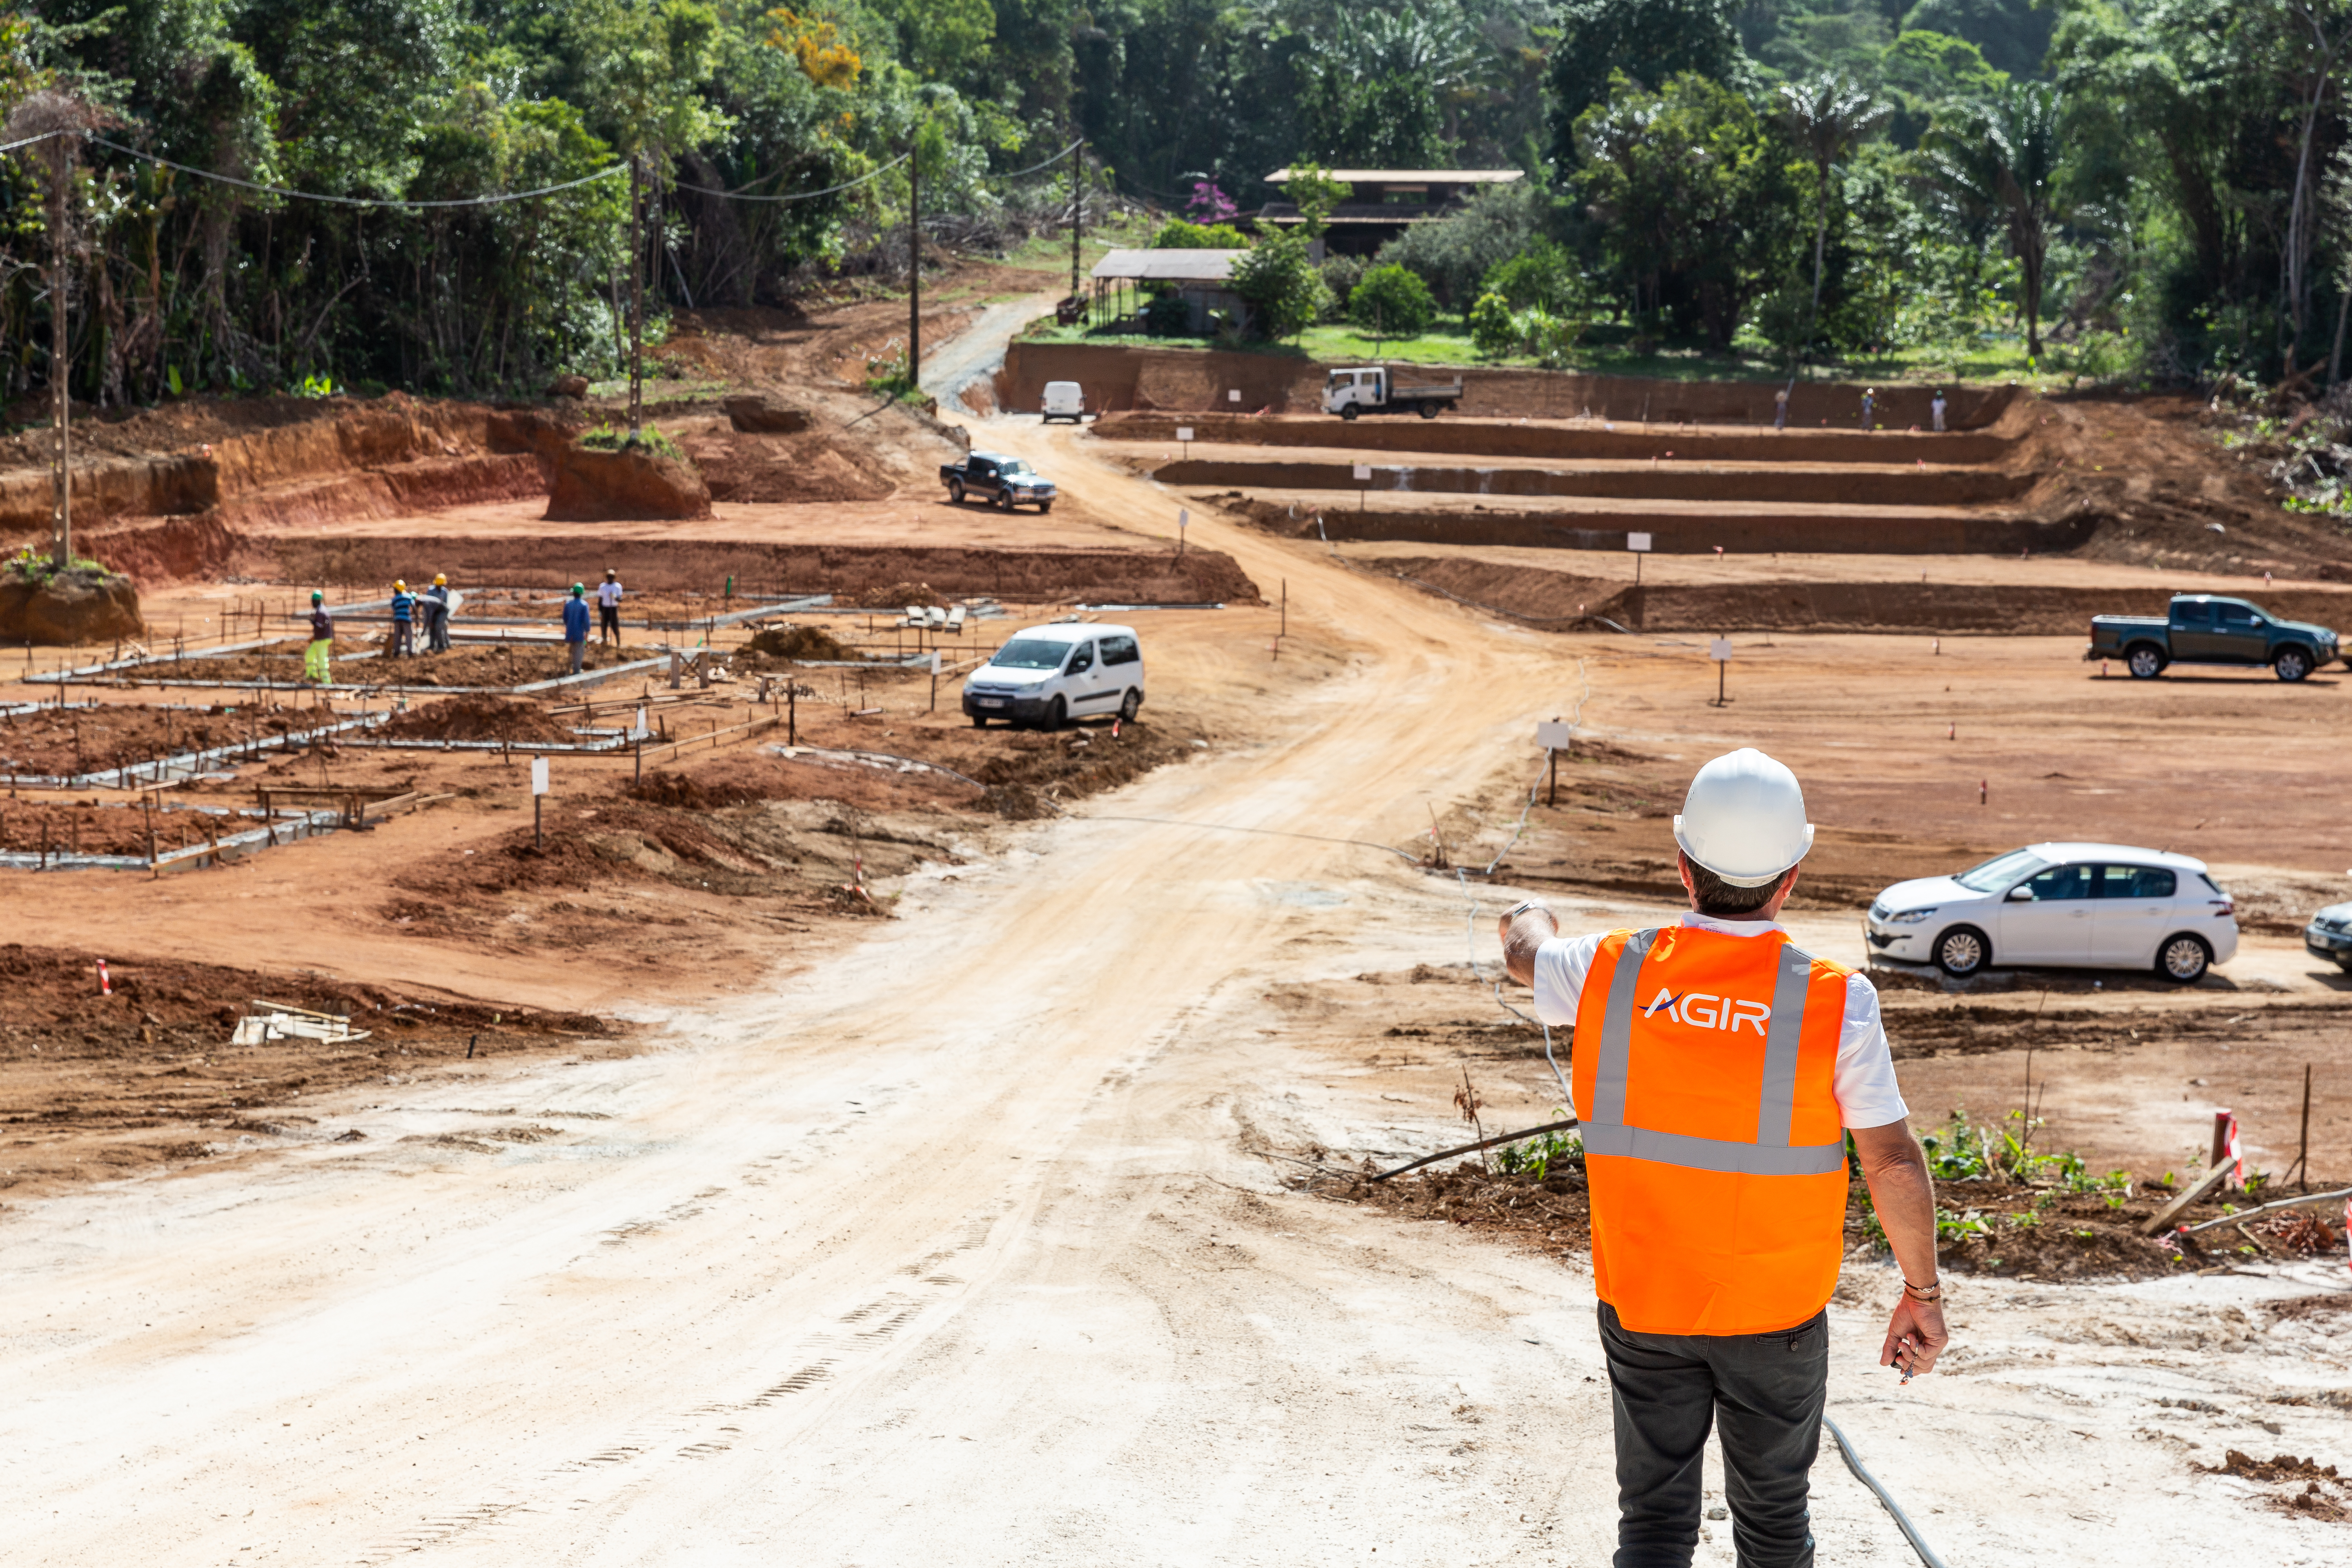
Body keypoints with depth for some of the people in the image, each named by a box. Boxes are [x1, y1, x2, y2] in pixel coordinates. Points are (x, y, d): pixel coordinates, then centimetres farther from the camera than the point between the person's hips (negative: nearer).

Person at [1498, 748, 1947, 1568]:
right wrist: (1923, 1294, -1)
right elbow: (1895, 1164, -15)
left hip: (1641, 1306, 1)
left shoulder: (1612, 973, -10)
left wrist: (1530, 916, 38)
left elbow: (1528, 954, 14)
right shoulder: (1834, 1000, -18)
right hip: (1776, 1314, -1)